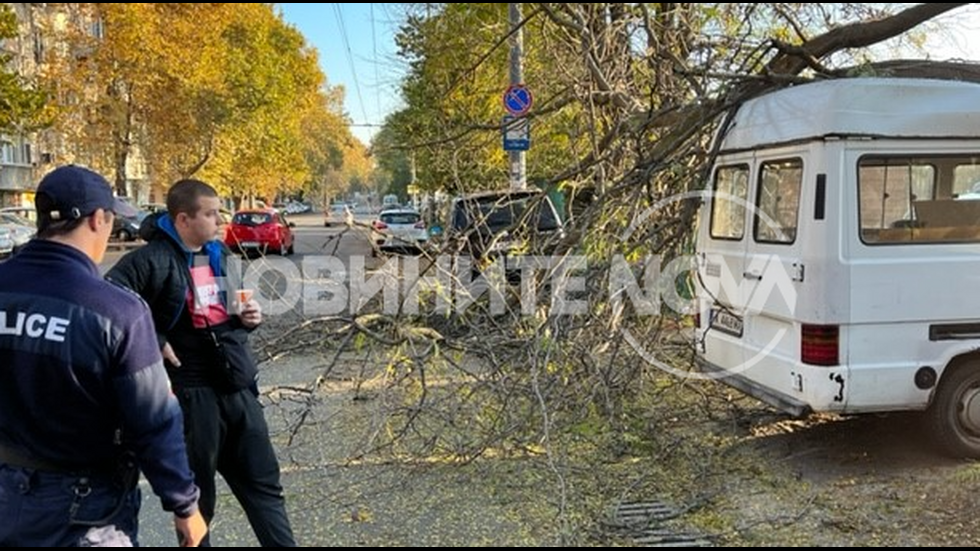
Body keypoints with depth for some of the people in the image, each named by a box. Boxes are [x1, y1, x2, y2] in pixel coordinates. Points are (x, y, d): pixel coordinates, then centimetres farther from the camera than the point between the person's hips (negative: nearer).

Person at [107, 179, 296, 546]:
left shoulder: (218, 255, 11)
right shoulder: (154, 260, -13)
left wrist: (249, 317, 4)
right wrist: (153, 342, -19)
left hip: (239, 386, 7)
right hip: (192, 392, -6)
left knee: (263, 482, 12)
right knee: (197, 495, 11)